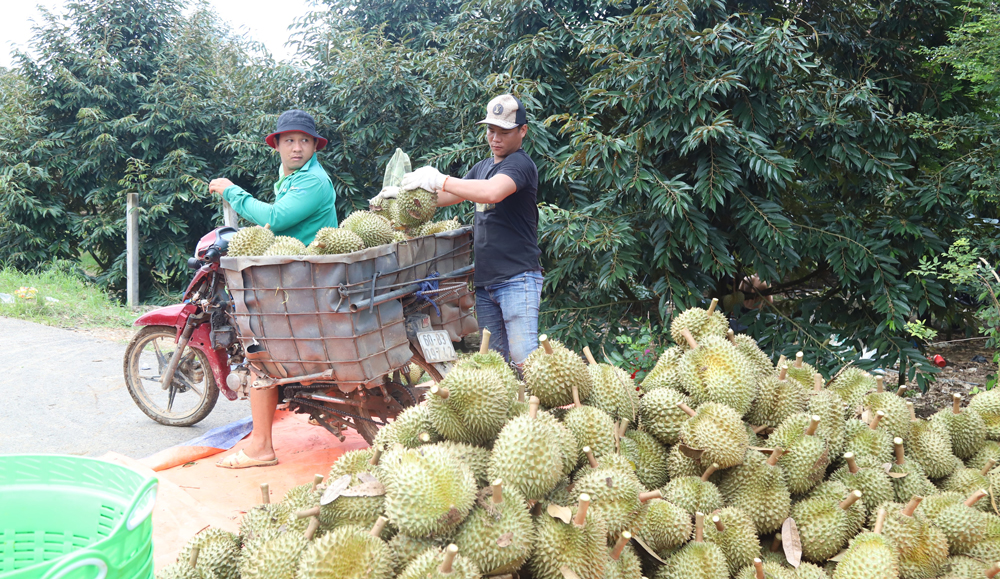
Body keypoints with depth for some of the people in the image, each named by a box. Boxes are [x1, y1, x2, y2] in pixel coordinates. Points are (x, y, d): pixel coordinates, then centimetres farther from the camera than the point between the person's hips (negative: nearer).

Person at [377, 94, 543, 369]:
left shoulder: (520, 164, -9)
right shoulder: (482, 167, 20)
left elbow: (493, 192, -29)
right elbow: (445, 197, 23)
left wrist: (440, 180, -27)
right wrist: (403, 193, 8)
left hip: (518, 278, -8)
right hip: (484, 279, 8)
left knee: (522, 357, -13)